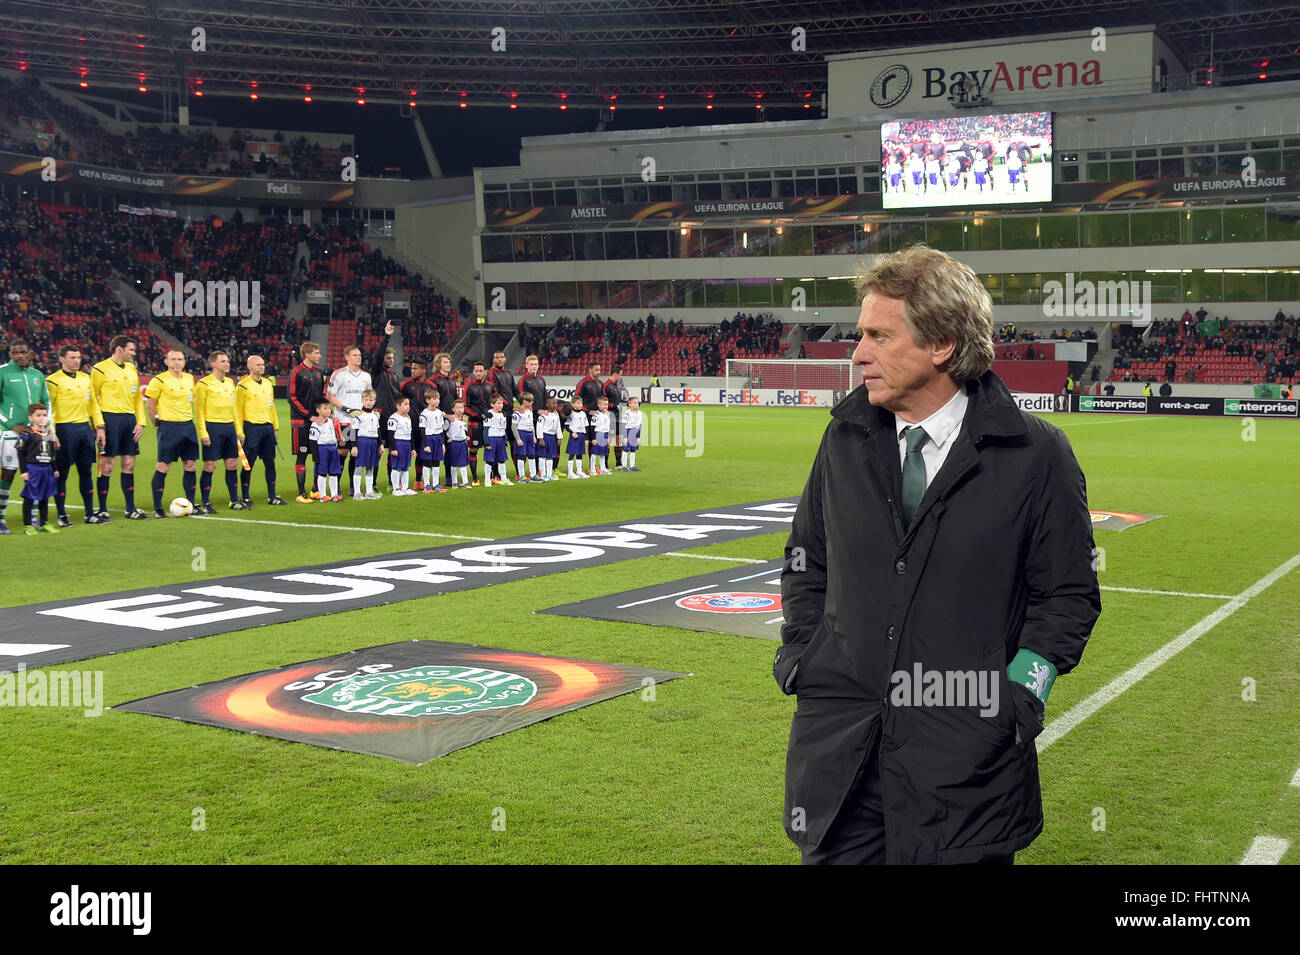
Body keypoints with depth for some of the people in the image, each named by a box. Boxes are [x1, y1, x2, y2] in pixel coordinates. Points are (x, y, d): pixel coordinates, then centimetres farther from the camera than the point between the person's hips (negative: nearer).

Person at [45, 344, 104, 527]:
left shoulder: (85, 378, 14)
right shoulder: (53, 380, -5)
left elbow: (92, 404, 20)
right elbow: (46, 408, -7)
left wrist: (99, 427, 12)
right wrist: (51, 433, -14)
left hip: (85, 428, 6)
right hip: (64, 429, -6)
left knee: (86, 471, 8)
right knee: (61, 473, -1)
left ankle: (90, 513, 15)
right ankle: (62, 516, 5)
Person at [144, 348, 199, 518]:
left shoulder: (189, 378, 10)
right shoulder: (159, 380, -8)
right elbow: (149, 405, -4)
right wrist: (158, 424, -2)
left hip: (188, 426, 6)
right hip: (169, 426, -6)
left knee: (190, 465, 7)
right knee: (163, 466, -4)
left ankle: (190, 504, 16)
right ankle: (157, 508, 1)